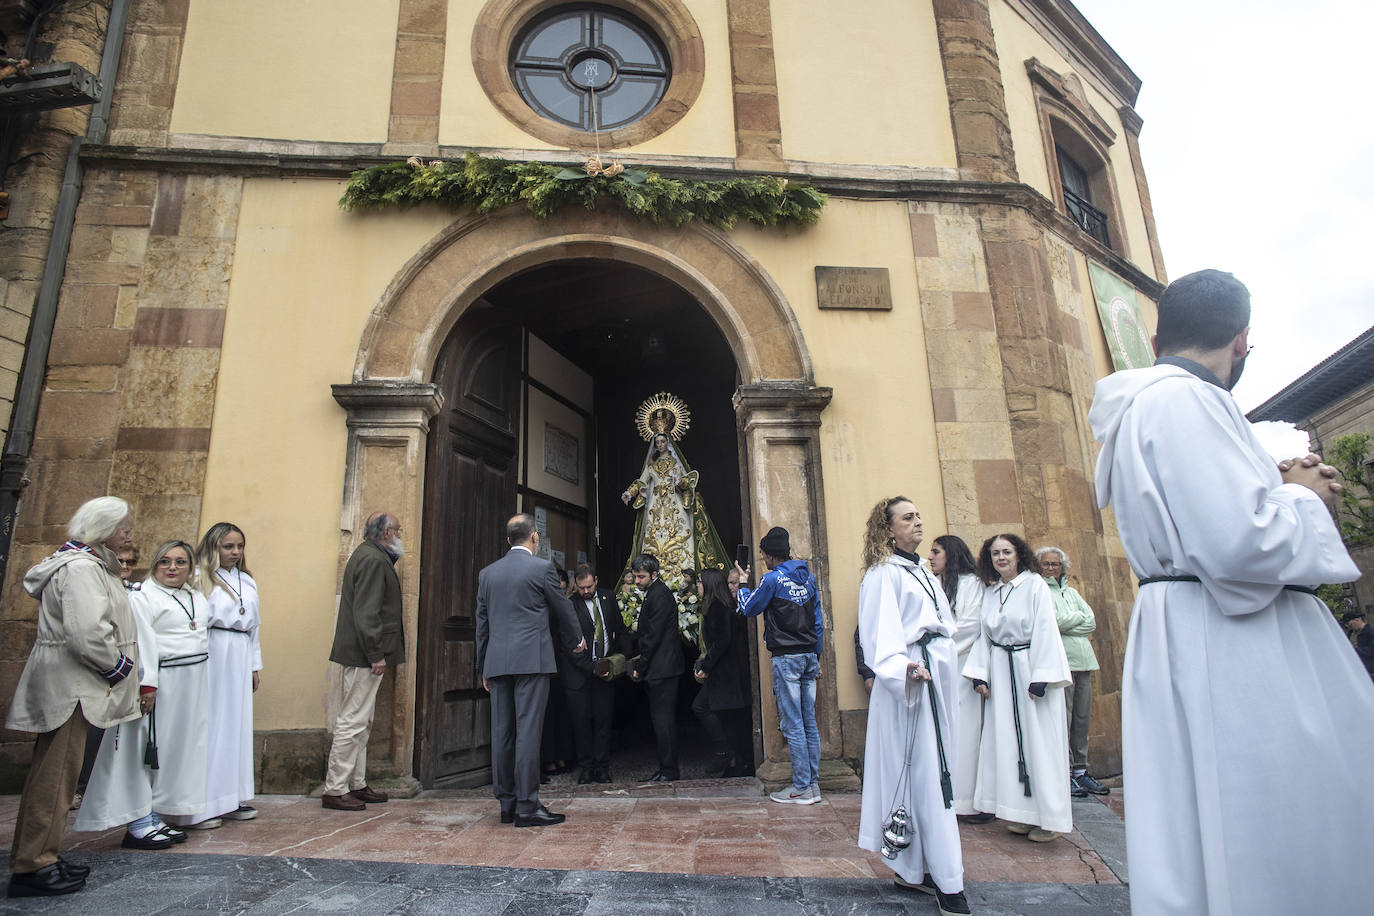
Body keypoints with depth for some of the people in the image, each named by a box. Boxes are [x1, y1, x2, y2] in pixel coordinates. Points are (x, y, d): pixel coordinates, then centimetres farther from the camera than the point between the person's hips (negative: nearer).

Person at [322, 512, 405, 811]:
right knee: (353, 722, -3)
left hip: (361, 657, 11)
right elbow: (366, 613, -22)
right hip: (362, 656, -11)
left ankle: (356, 785, 23)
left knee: (360, 723, 15)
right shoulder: (373, 559, -16)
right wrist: (376, 655, -21)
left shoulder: (370, 556, 17)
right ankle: (334, 790, 5)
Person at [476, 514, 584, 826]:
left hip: (497, 661, 6)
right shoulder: (543, 568, -4)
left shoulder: (487, 572, 11)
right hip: (531, 659, -5)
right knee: (528, 730, -4)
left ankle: (506, 803, 17)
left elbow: (482, 622, 15)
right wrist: (577, 640, 24)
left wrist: (484, 667, 21)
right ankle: (527, 806, -1)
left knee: (502, 732, 9)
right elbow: (563, 609, 6)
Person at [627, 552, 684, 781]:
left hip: (661, 668, -10)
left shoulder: (660, 596, -17)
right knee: (661, 718, 14)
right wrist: (641, 658, 14)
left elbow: (653, 636, -19)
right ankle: (667, 768, 21)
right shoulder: (655, 593, 15)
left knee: (662, 719, -4)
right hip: (661, 667, 10)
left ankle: (669, 770, 4)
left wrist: (640, 668, -13)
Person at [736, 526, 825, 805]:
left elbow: (749, 609, 2)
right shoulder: (807, 576, 10)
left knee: (793, 724, -2)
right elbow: (819, 619, 13)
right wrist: (816, 656, 19)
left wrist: (742, 585, 18)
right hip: (809, 655, 7)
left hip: (786, 658, -7)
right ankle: (813, 783, 15)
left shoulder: (773, 579, -10)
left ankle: (802, 788, 2)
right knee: (810, 722, 10)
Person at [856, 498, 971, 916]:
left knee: (932, 772, 10)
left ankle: (913, 868, 19)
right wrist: (902, 666, -33)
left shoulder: (923, 572, 19)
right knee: (923, 775, -6)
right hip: (911, 680, -9)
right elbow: (881, 631, -18)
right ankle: (947, 881, 1)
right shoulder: (882, 574, -8)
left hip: (938, 677, 9)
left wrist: (947, 670, 18)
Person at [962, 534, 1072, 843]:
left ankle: (1050, 817, 10)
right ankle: (1022, 813, 17)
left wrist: (1040, 677, -17)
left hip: (1031, 668, -5)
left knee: (1040, 740, -1)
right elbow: (985, 635, 11)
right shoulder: (990, 592, 11)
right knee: (1008, 742, 6)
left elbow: (1045, 631, -11)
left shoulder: (1035, 585, -6)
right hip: (1002, 672, 5)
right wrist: (980, 674, 3)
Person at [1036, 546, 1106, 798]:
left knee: (1082, 718, 7)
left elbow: (1091, 622, 11)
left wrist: (1067, 624, -3)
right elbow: (1053, 621, -11)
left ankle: (1080, 770, 15)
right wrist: (1078, 616, 4)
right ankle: (1065, 773, -1)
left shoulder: (1071, 592, 22)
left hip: (1082, 660, 7)